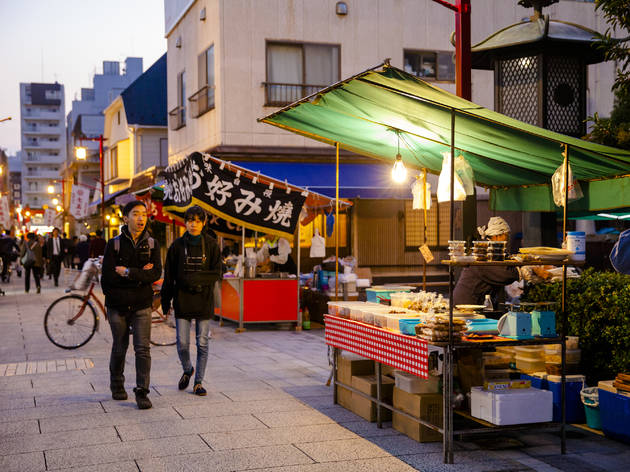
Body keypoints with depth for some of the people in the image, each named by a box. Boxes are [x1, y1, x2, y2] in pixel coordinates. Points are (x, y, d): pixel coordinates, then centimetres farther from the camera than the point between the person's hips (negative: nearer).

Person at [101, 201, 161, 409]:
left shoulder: (151, 244, 2)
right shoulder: (114, 244, -3)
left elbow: (156, 273, -10)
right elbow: (108, 275, -12)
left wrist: (128, 272, -16)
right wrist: (140, 275, -12)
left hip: (142, 305, 1)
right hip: (117, 304, 0)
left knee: (143, 349, -6)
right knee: (119, 348, 12)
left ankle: (142, 392, -2)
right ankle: (117, 386, 30)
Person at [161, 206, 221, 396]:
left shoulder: (211, 244, 1)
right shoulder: (178, 245, 3)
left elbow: (216, 273, -2)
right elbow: (169, 275, 6)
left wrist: (197, 279, -16)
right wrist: (165, 301, 4)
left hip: (204, 301, 0)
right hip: (182, 301, 1)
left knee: (202, 343, 4)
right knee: (182, 343, 1)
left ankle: (198, 382, 15)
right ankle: (187, 370, 30)